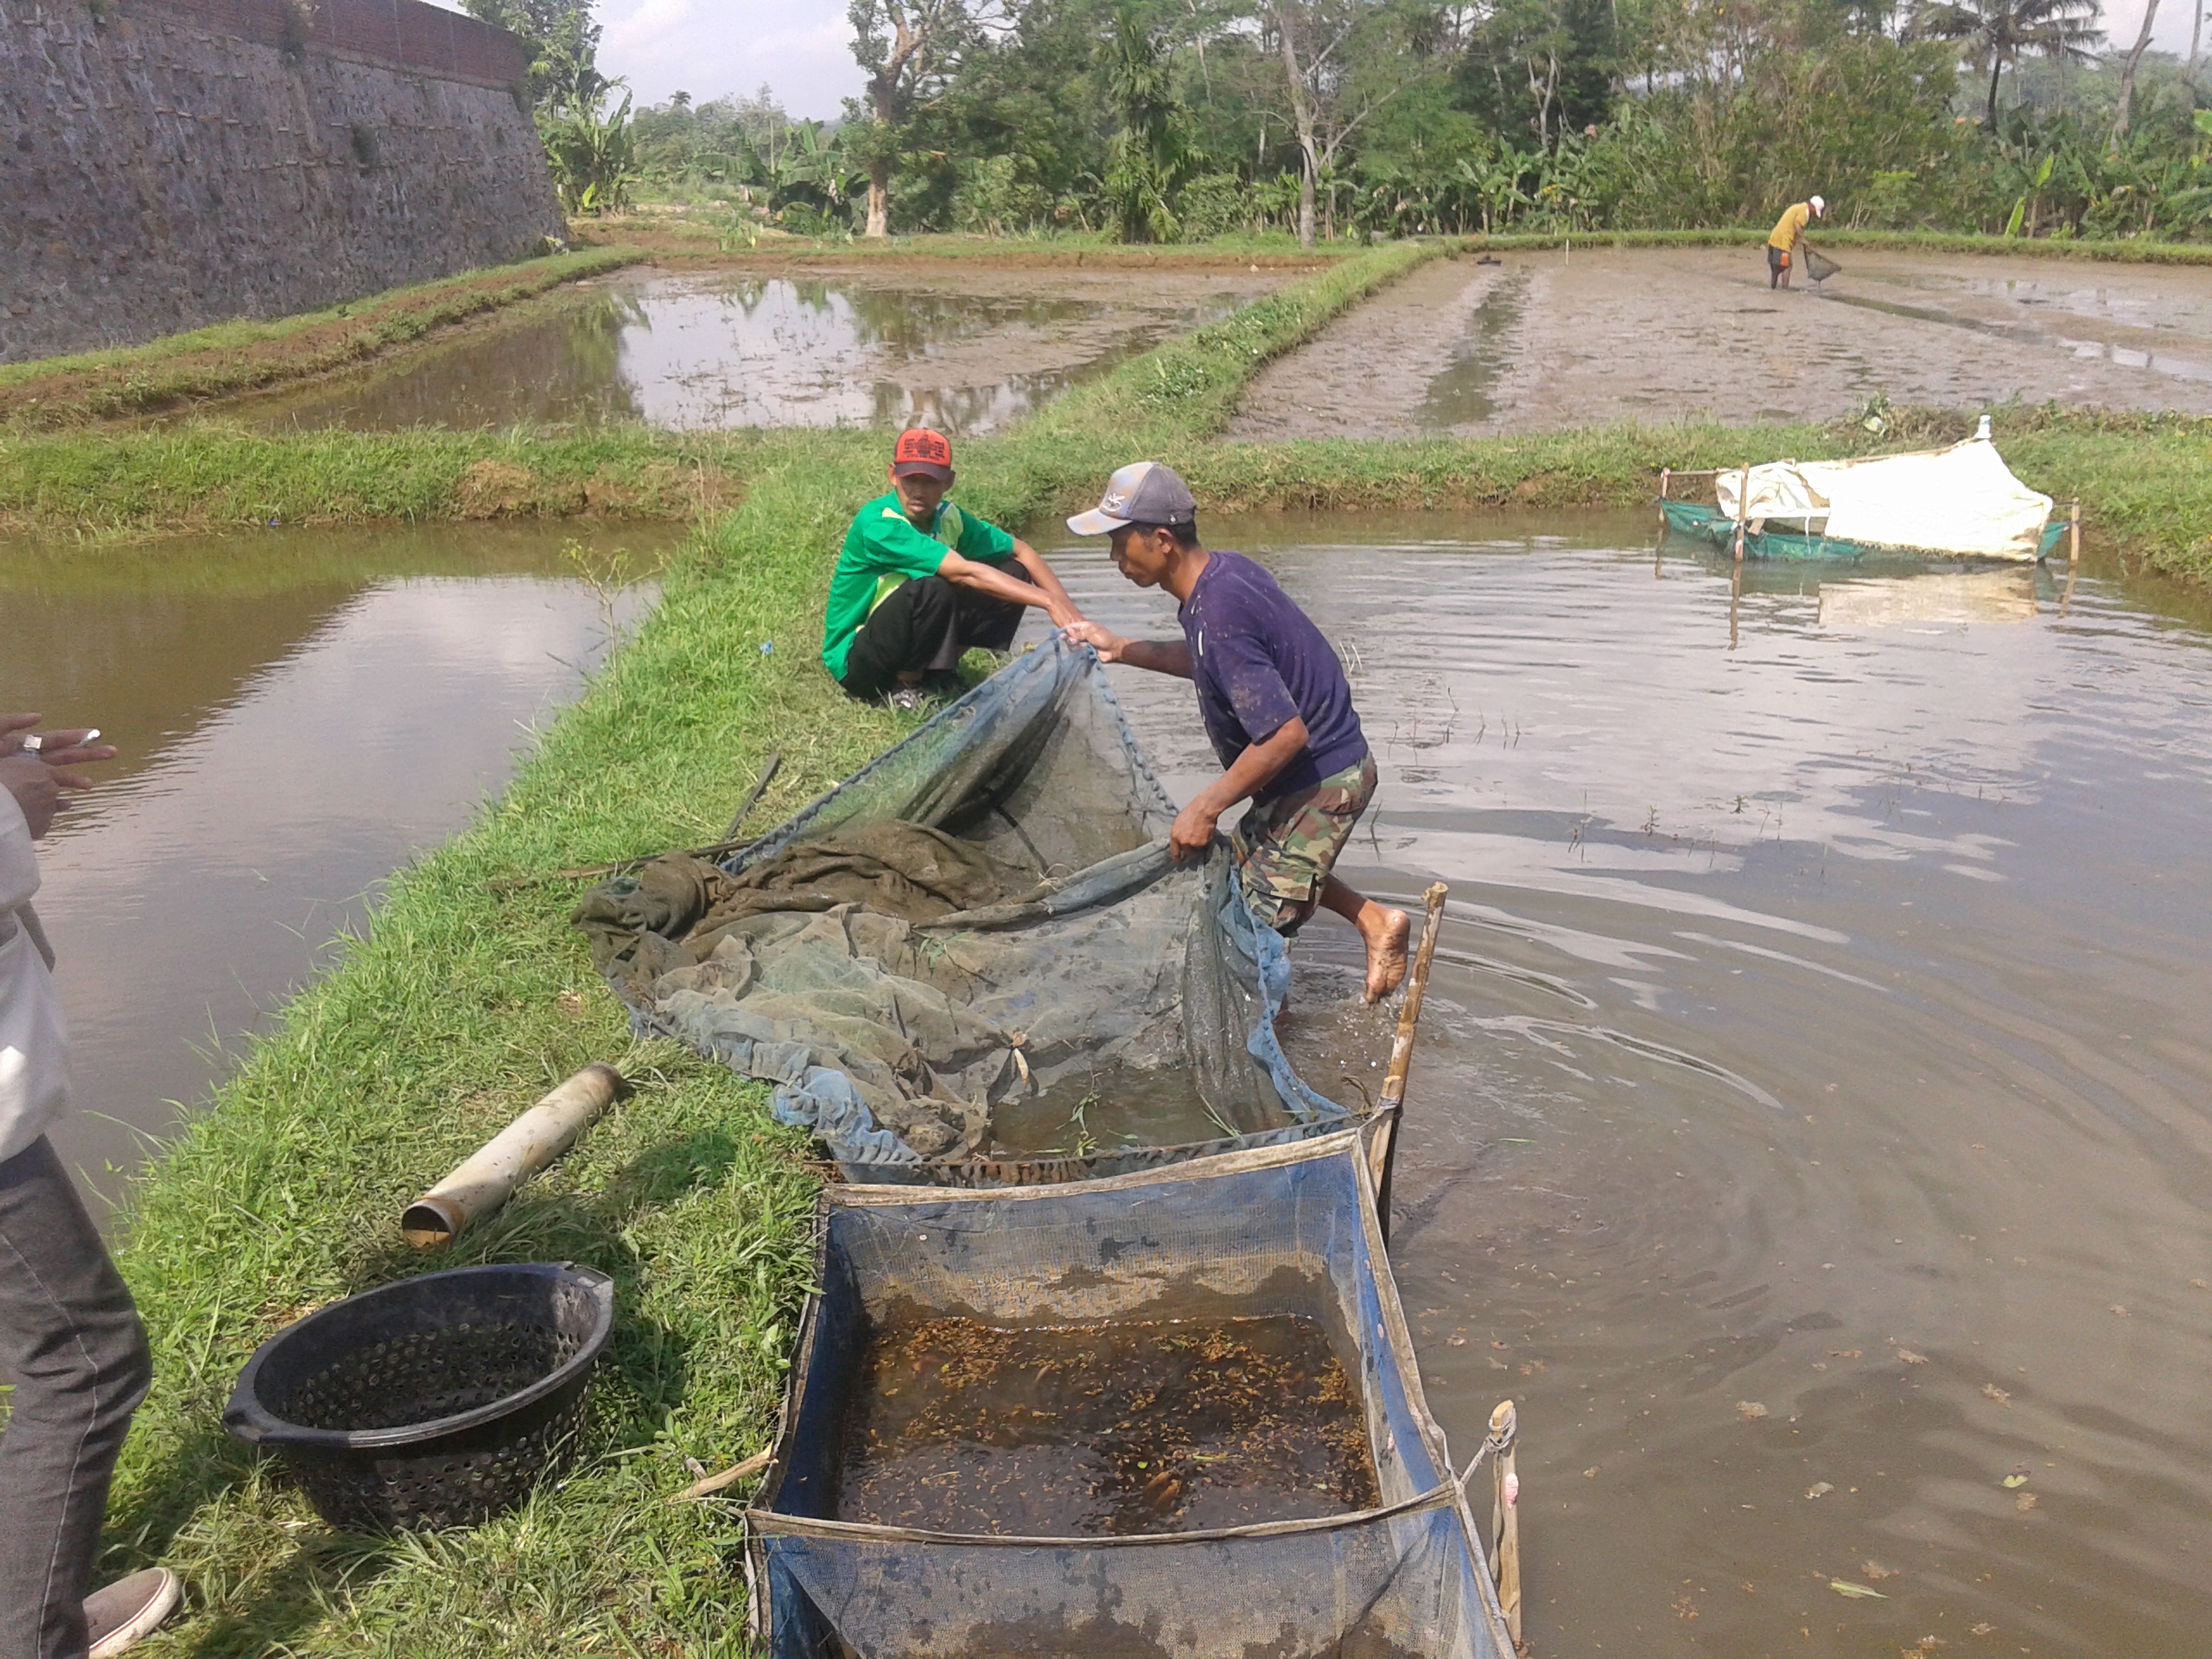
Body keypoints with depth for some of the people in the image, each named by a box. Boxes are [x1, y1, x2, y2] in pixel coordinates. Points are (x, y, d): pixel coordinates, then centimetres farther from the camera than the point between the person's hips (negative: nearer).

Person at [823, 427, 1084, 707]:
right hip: (854, 660, -8)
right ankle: (904, 686, -13)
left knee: (1014, 573, -2)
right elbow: (964, 573, -34)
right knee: (934, 589, -36)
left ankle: (939, 674, 3)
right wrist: (1049, 601, -35)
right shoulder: (878, 525, -26)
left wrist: (1069, 610, -11)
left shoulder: (947, 517, -4)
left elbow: (1020, 550, 4)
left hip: (911, 647, 8)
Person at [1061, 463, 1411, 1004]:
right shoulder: (1224, 569, 0)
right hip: (1334, 764, 10)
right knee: (1249, 861, 28)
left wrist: (1204, 809, -26)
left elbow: (1286, 734, -33)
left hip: (1319, 782, -10)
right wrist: (1121, 649, 14)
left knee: (1255, 928, -2)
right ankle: (1374, 920, 25)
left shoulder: (1218, 615, -30)